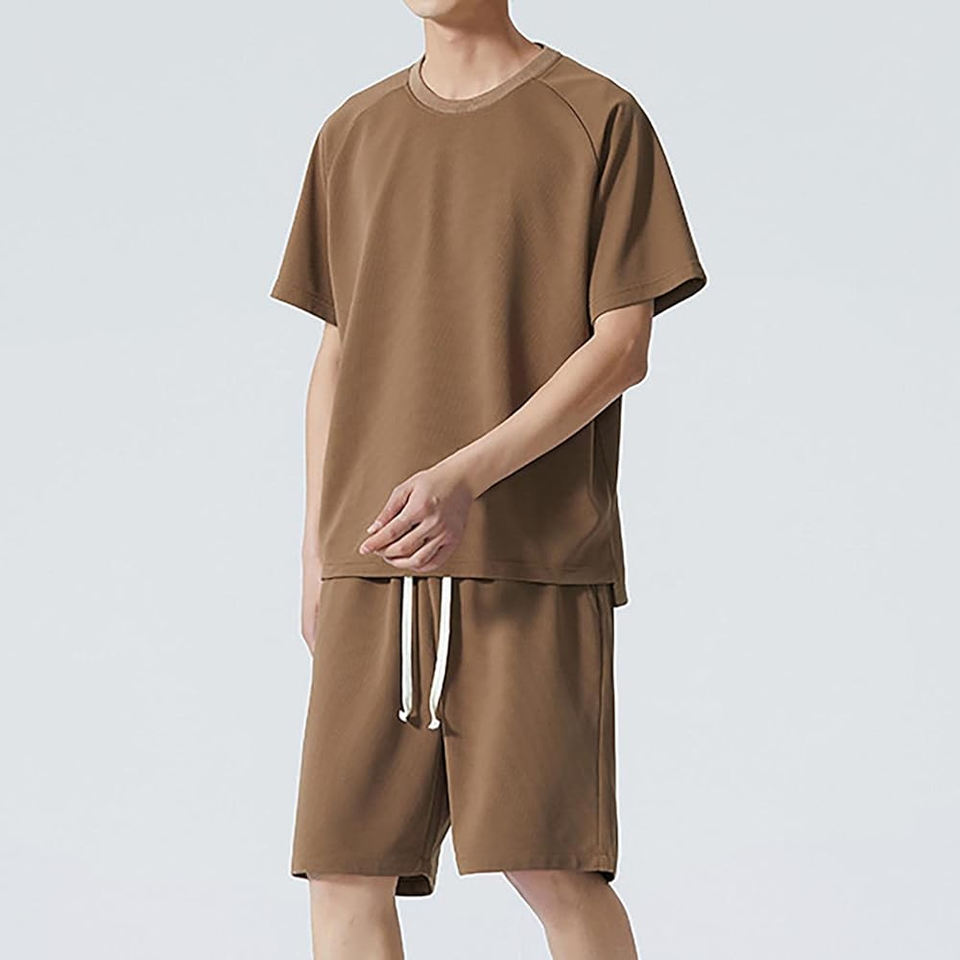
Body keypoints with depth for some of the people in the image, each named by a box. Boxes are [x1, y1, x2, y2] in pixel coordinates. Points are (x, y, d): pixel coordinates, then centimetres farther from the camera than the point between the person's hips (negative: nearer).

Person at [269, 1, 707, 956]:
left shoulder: (599, 118, 2)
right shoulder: (352, 135, 16)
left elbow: (623, 348, -5)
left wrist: (466, 477, -17)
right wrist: (315, 552, 13)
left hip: (537, 557, -4)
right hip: (374, 565, 4)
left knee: (550, 866, -8)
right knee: (340, 863, -2)